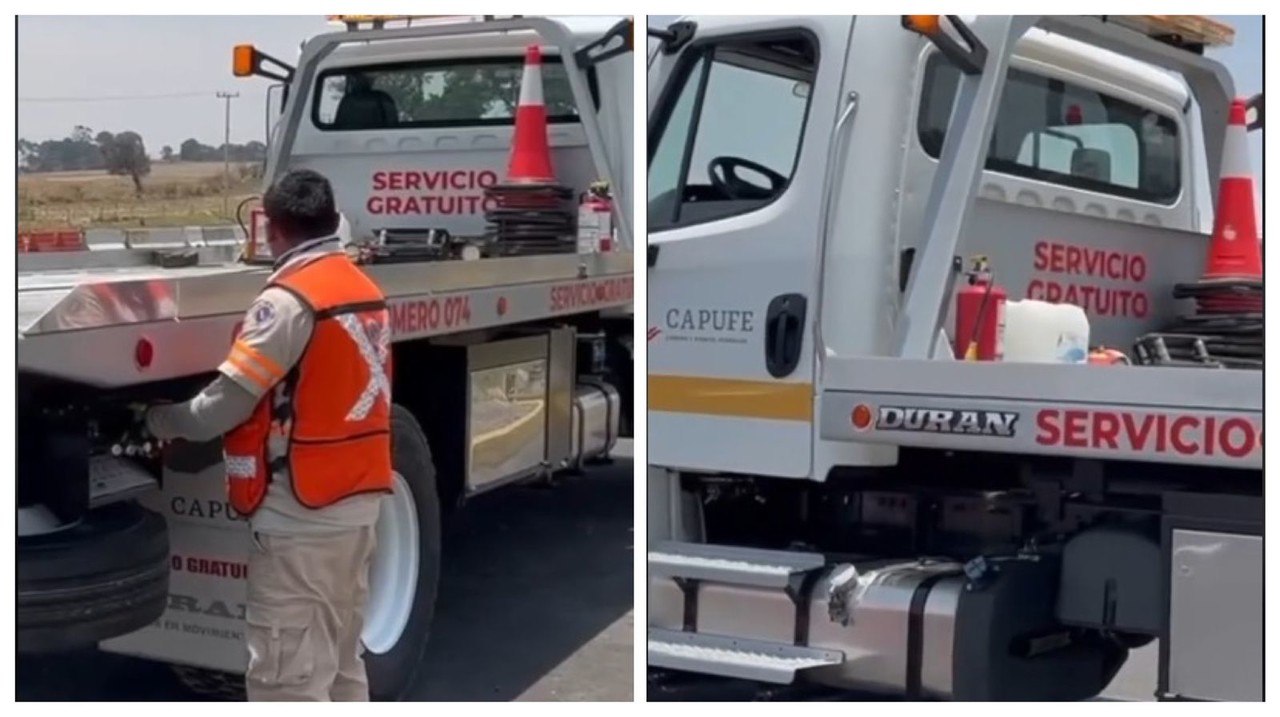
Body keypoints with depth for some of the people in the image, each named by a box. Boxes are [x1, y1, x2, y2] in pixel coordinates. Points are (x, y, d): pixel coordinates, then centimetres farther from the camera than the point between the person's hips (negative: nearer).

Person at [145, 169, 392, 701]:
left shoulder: (291, 299, -15)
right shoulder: (365, 291, 10)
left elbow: (224, 404, -15)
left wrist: (160, 421, 4)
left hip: (301, 516, -9)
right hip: (356, 501, 9)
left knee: (287, 681, -4)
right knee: (341, 666, 17)